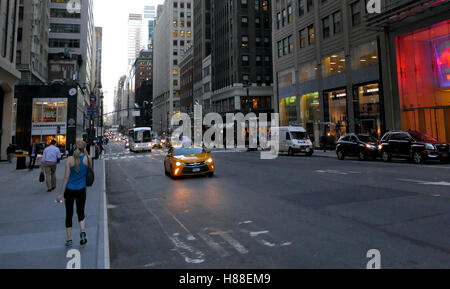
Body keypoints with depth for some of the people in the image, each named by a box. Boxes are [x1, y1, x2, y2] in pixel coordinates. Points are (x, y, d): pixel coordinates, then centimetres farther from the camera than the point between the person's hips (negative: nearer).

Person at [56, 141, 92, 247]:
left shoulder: (69, 160, -9)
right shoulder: (87, 158, -7)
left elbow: (66, 177, -10)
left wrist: (61, 194, -6)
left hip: (69, 190, 0)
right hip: (81, 190, 1)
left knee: (69, 214, 11)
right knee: (81, 212, 16)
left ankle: (69, 239, 15)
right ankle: (82, 230, -8)